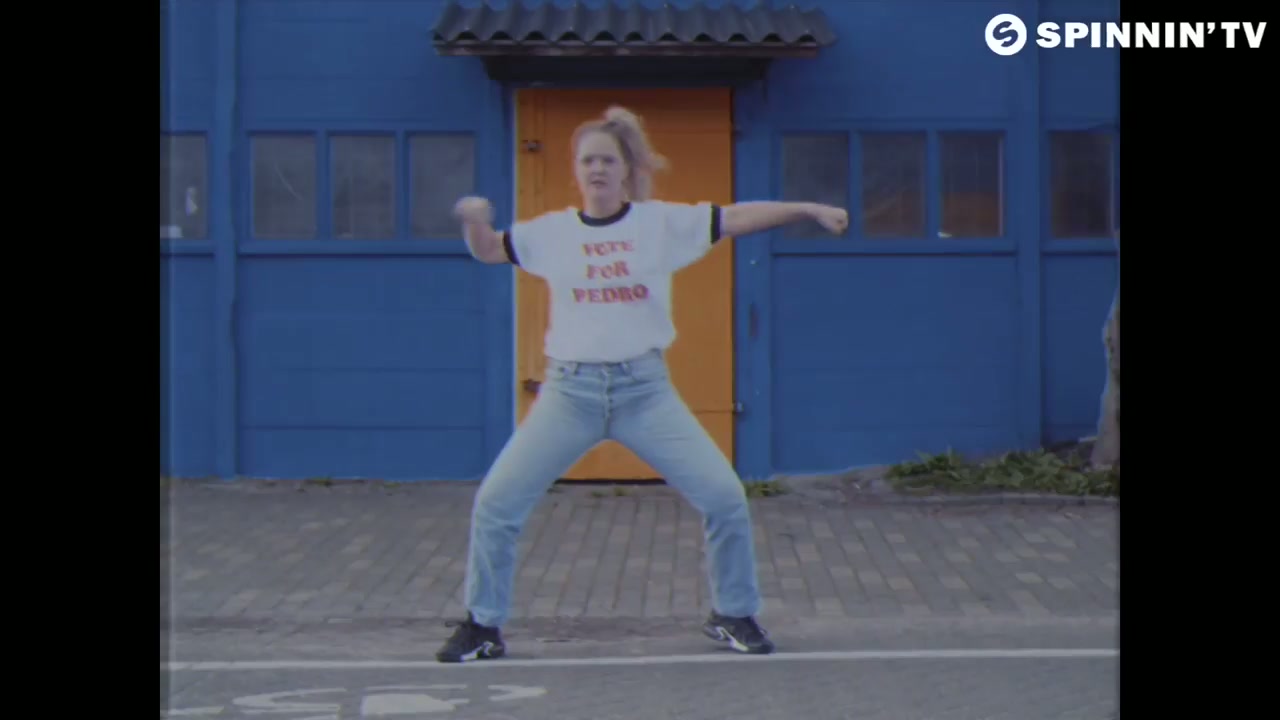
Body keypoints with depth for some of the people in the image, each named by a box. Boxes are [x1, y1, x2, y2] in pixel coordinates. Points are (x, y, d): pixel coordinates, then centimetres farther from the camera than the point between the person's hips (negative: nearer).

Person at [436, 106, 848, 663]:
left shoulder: (663, 222, -1)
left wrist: (809, 208, -12)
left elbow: (738, 217, -3)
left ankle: (733, 615, 16)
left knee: (724, 496, -7)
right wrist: (474, 219, -8)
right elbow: (489, 251, 14)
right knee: (496, 502, -6)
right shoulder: (552, 232, 3)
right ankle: (482, 626, 13)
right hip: (569, 391, 1)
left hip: (645, 388, -1)